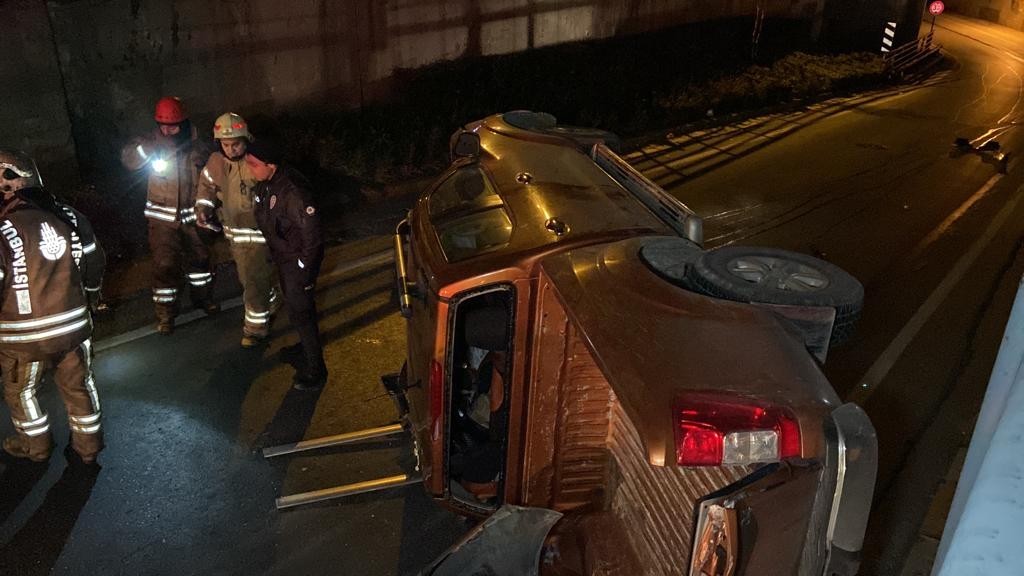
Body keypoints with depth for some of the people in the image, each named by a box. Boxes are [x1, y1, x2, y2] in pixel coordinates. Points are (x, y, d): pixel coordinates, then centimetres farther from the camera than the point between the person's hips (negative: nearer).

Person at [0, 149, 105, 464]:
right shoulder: (69, 216, -4)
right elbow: (94, 262, 5)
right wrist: (89, 295, 22)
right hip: (74, 325, 4)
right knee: (78, 385, 18)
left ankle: (36, 444, 36)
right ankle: (88, 444, 30)